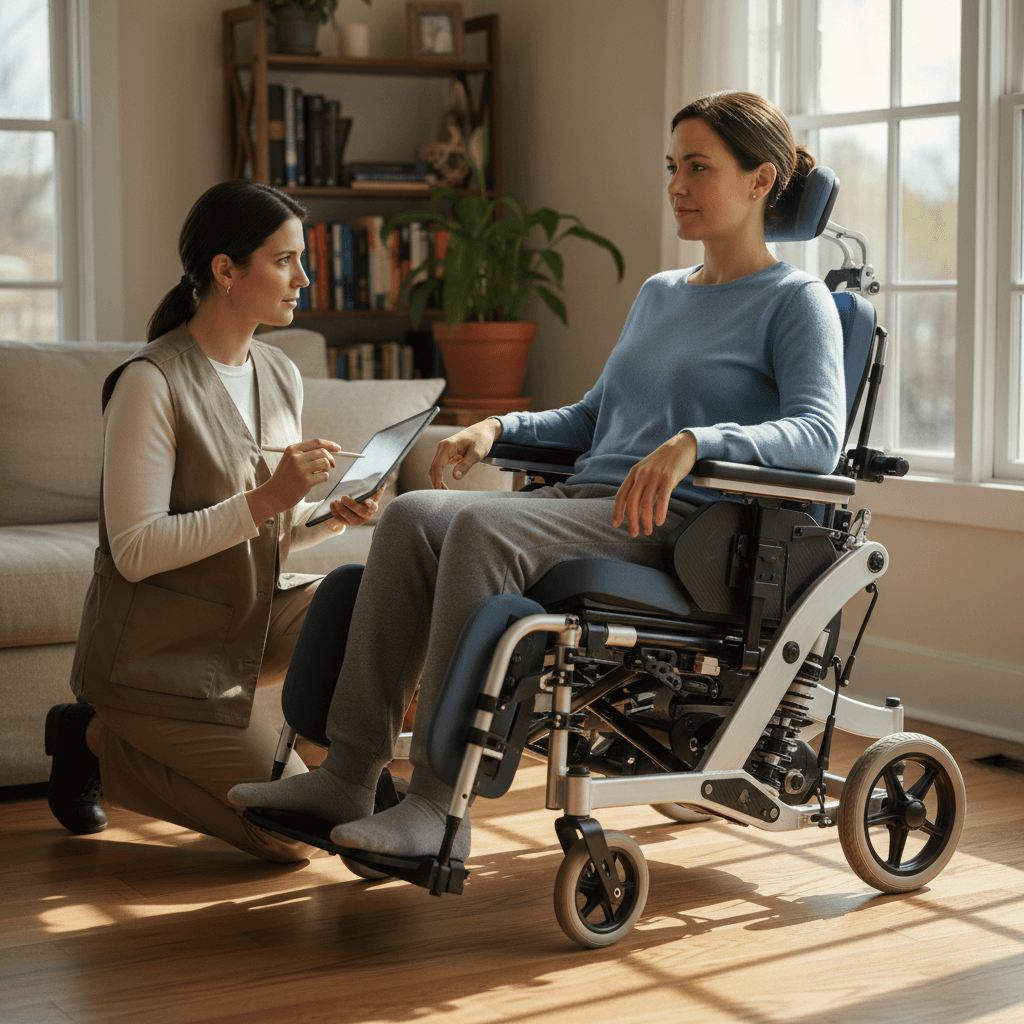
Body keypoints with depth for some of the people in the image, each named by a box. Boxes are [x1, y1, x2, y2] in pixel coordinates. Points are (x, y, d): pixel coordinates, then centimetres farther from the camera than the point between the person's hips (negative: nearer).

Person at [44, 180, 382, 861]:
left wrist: (332, 517, -8)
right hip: (159, 647, -7)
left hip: (252, 618, 7)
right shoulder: (151, 383, -18)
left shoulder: (281, 376, 6)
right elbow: (135, 552, -22)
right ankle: (102, 740, 7)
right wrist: (266, 498, -28)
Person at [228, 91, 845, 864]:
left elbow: (819, 437, -16)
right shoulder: (660, 294, 25)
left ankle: (439, 806, -32)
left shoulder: (796, 301, 1)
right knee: (414, 516, -19)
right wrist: (498, 429, 13)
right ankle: (349, 775, -22)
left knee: (483, 528, -32)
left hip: (678, 526, -7)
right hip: (590, 502, 7)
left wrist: (696, 442, -33)